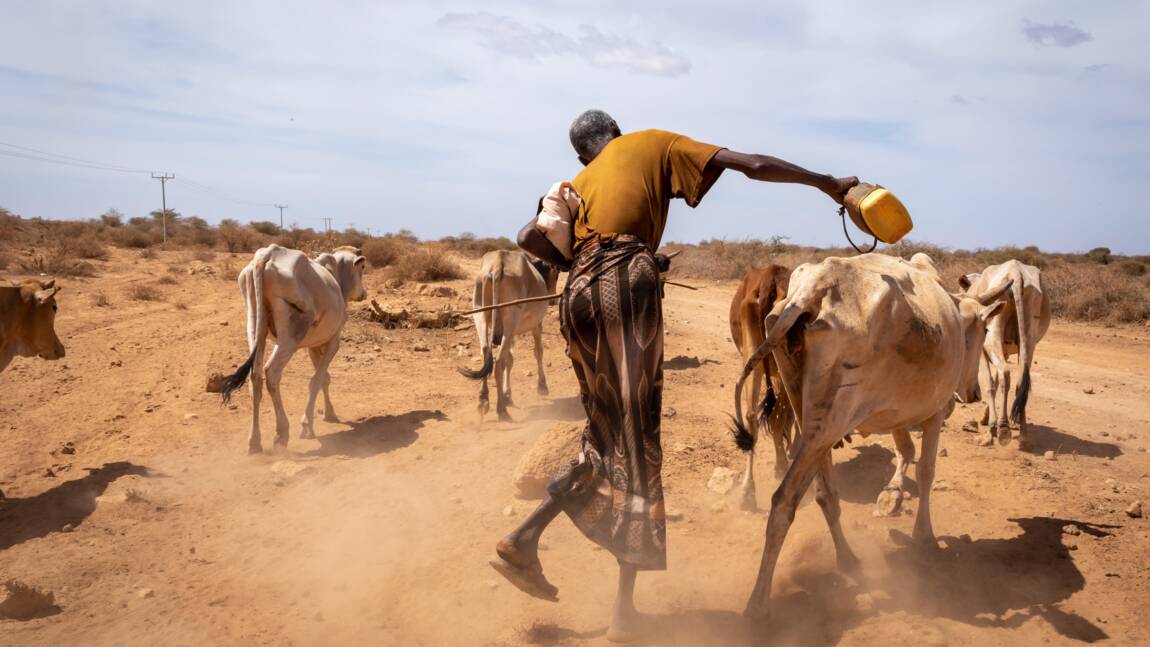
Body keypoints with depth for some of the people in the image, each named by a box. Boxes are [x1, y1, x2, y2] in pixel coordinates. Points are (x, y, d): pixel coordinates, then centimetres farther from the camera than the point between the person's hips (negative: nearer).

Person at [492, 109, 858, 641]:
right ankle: (625, 608, 2)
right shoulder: (652, 144, 17)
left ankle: (523, 539, 12)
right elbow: (753, 166, 11)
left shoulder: (578, 183, 28)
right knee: (638, 439, -1)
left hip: (578, 294, 5)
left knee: (608, 437, 17)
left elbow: (529, 237, 11)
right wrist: (827, 183, 19)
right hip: (627, 282, -5)